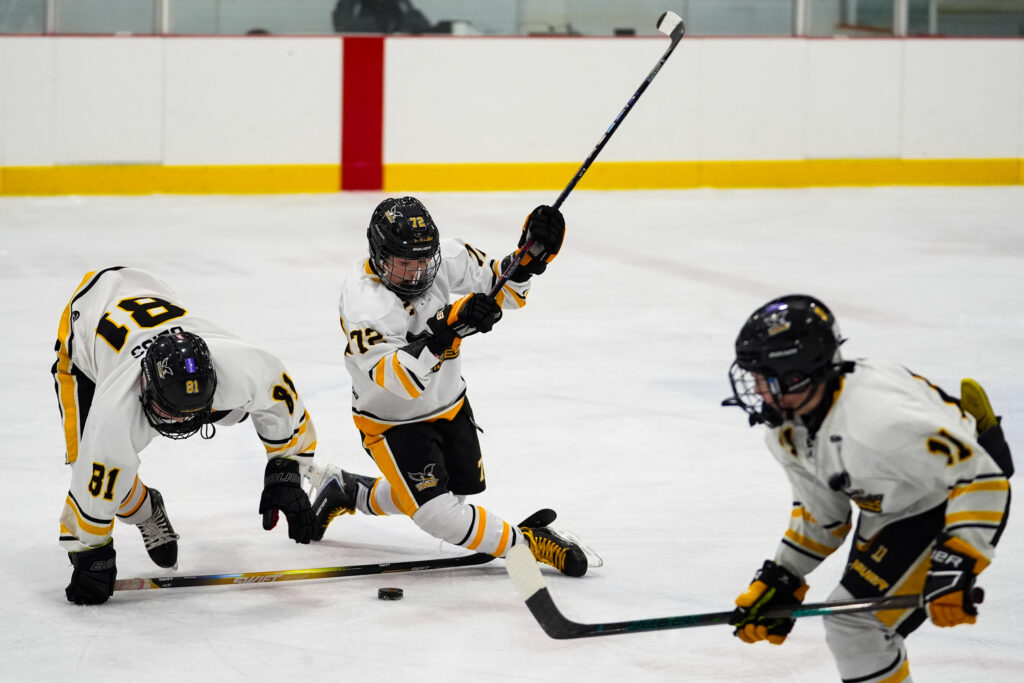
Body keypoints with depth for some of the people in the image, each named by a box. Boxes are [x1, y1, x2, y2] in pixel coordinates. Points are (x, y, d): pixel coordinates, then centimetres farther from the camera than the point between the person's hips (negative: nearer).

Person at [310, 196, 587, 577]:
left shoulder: (443, 256, -18)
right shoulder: (364, 303, -34)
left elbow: (500, 288, -5)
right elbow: (401, 381, -43)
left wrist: (529, 256, -26)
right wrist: (443, 330, -57)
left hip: (448, 402, 7)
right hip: (393, 421, -7)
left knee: (464, 489, 24)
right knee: (439, 514, -20)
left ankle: (349, 492, 39)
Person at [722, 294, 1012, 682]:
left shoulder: (876, 419, -37)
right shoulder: (787, 427, -7)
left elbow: (979, 477, -34)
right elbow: (819, 512, 8)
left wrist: (954, 567, -37)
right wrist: (779, 581, 3)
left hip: (953, 508, -10)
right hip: (890, 511, 10)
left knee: (854, 623, -15)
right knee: (849, 623, 18)